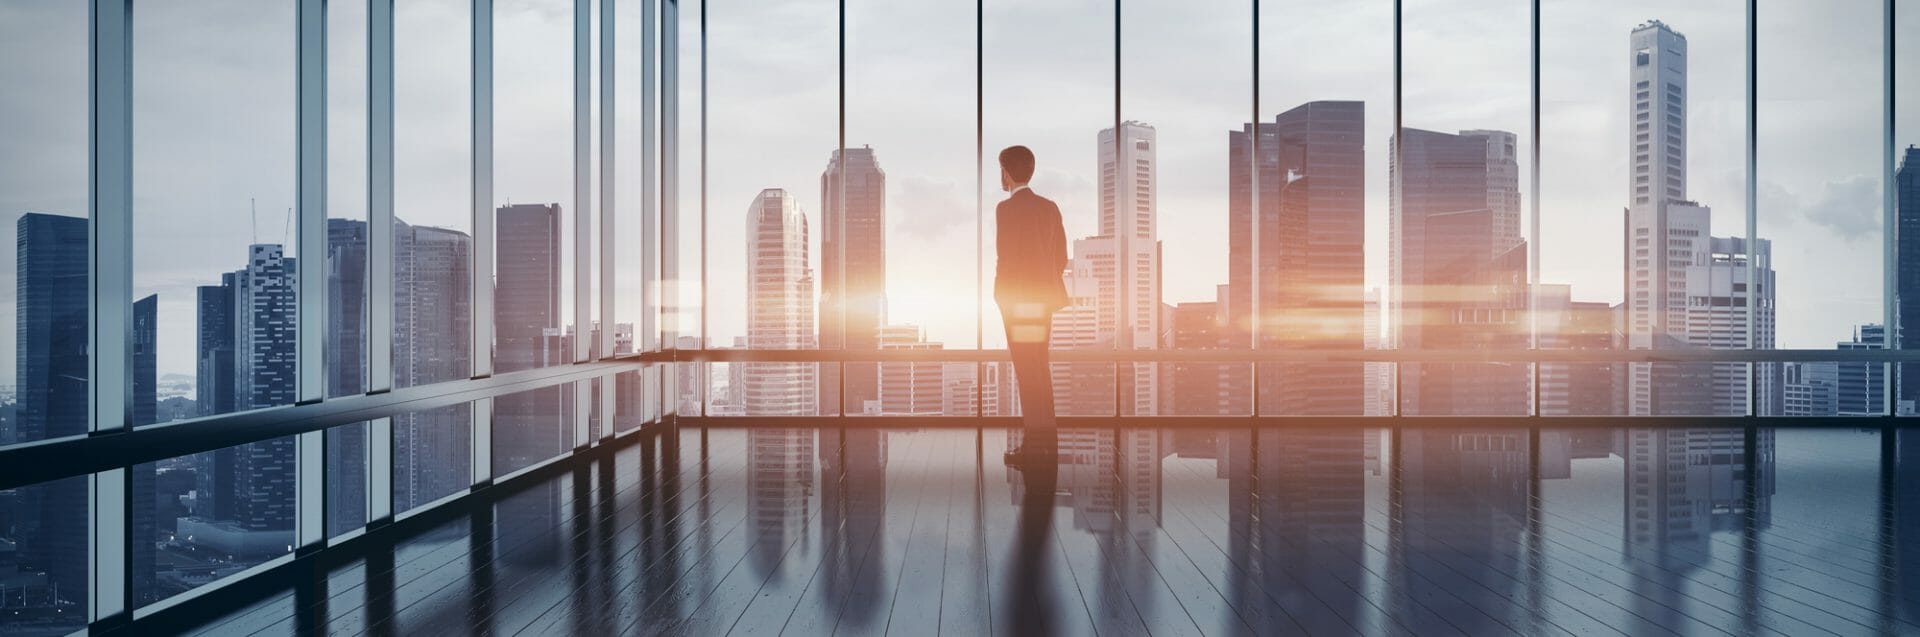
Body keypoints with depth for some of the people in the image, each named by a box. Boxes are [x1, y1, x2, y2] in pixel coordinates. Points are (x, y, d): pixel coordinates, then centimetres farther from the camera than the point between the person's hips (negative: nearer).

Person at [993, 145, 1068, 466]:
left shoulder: (1007, 208, -12)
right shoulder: (1049, 207, 10)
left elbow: (1006, 258, -16)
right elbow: (1061, 257, 11)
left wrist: (1003, 300, -10)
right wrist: (1046, 285, 18)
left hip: (1018, 299, -8)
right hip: (1044, 298, 8)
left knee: (1026, 370, -4)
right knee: (1040, 367, 15)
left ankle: (1034, 442, -3)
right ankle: (1045, 438, 19)